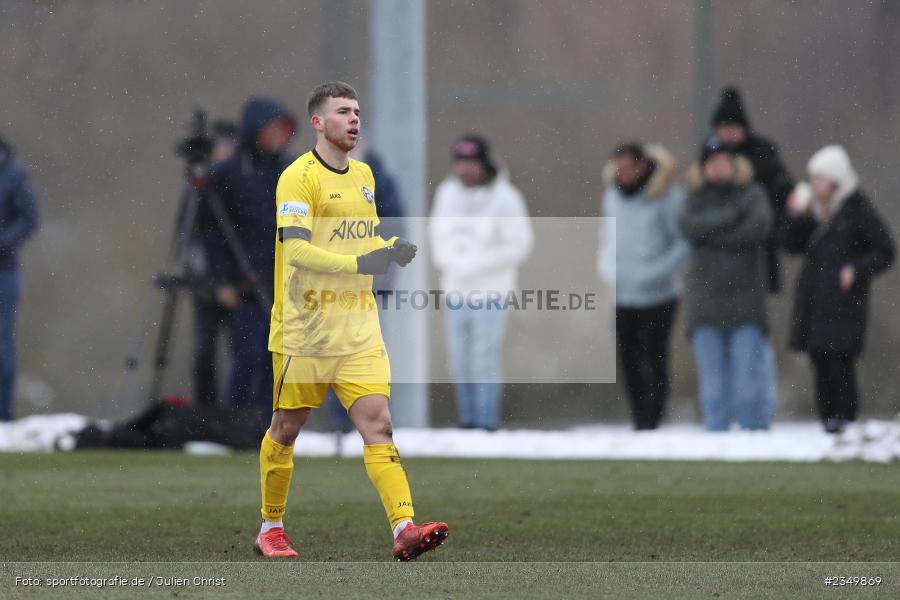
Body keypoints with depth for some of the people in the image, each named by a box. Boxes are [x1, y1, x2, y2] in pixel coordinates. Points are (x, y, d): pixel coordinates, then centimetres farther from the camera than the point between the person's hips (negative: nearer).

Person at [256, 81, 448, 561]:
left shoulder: (363, 175, 15)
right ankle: (271, 528, 22)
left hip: (358, 328, 6)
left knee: (377, 423, -8)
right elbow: (296, 250, -20)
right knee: (286, 429, 6)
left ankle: (404, 529, -19)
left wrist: (392, 249, 5)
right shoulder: (299, 176, -10)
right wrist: (360, 263, -28)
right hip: (304, 329, -6)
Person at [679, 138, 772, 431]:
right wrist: (732, 215, -12)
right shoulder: (698, 198, 12)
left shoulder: (752, 195, 6)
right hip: (705, 300, 2)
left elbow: (758, 226, -13)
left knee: (747, 379, -7)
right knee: (713, 381, 2)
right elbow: (688, 226, -9)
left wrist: (710, 235, -8)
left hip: (746, 301, -2)